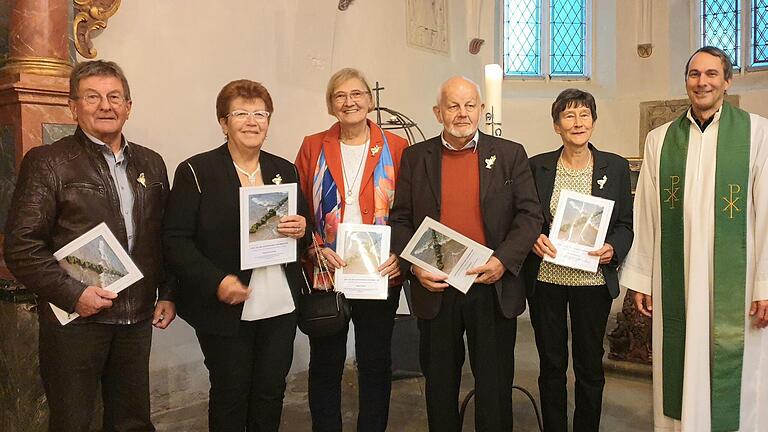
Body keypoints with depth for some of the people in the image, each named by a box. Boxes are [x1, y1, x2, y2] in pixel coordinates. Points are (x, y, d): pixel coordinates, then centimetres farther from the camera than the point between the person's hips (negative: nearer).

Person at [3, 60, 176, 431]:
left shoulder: (151, 163, 11)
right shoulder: (46, 163, -5)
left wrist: (167, 294, 8)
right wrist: (73, 293, -17)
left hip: (138, 319, 4)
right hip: (75, 319, -4)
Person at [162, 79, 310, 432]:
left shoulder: (285, 171, 10)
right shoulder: (196, 171, -5)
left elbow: (303, 231, 18)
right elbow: (175, 240, -10)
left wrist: (301, 231, -7)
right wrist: (216, 281, -21)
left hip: (281, 306, 4)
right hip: (225, 309, -4)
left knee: (271, 393, 13)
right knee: (230, 396, 9)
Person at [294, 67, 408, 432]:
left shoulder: (396, 148, 2)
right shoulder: (313, 147, 5)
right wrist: (317, 249, -12)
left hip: (380, 275, 0)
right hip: (325, 275, 1)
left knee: (376, 364, 12)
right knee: (325, 365, 11)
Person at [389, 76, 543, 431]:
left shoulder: (510, 154, 2)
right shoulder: (415, 157, 4)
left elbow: (529, 215, -2)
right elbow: (400, 220, 4)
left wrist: (503, 260, -16)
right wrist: (414, 266, -10)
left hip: (493, 288, -1)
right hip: (435, 288, 1)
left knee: (495, 385, 11)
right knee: (439, 384, 15)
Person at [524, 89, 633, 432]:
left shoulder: (616, 167, 3)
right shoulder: (537, 166, 2)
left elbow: (626, 224, 6)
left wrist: (613, 249, -13)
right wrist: (533, 238, -13)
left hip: (593, 281, 0)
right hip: (545, 279, 0)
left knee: (590, 365, 11)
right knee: (551, 364, 10)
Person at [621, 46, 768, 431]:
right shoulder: (659, 139, 8)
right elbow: (645, 215, 7)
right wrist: (640, 279, 5)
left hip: (734, 281, -2)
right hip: (675, 282, 2)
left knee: (734, 374, 6)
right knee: (681, 374, 9)